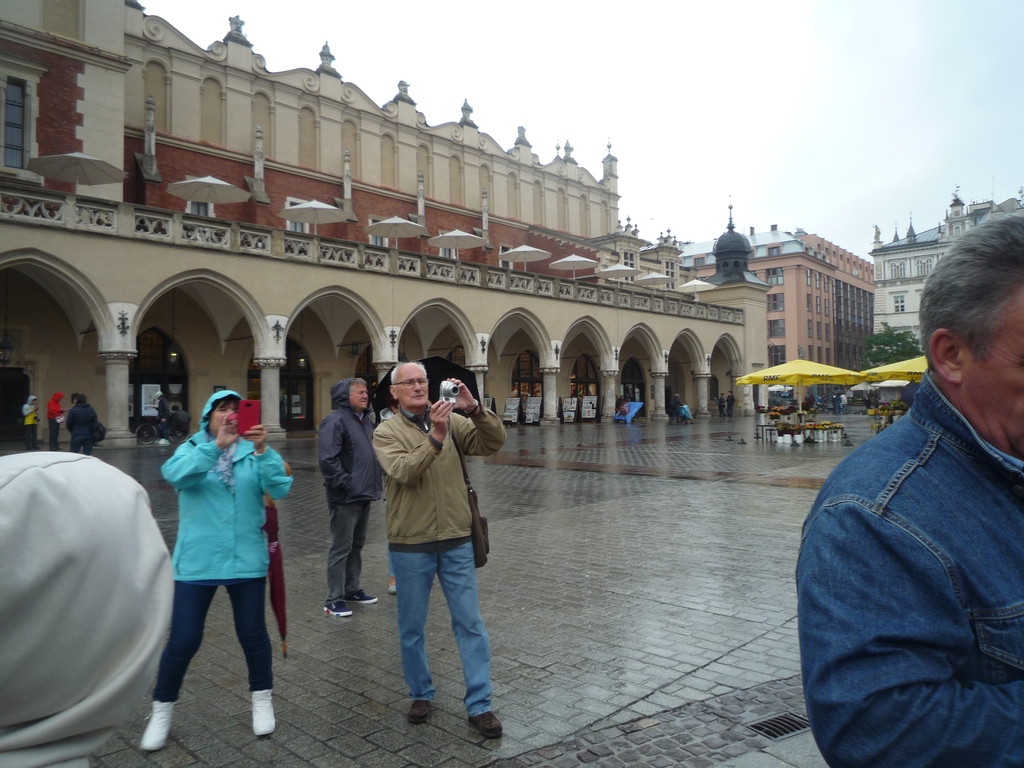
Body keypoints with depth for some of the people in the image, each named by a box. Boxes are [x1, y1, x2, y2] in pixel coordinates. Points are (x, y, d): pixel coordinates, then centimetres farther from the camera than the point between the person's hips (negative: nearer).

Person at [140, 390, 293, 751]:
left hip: (246, 559, 1)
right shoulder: (192, 448, 0)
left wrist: (263, 450, -29)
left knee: (253, 633, 11)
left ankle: (262, 699, 32)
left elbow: (280, 488, -14)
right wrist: (216, 445, -35)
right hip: (197, 560, -1)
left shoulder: (253, 452, 1)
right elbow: (175, 474, -23)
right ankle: (162, 710, 26)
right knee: (183, 640, 3)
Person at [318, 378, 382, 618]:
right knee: (341, 548, -2)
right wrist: (345, 483, -20)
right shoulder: (336, 421, -14)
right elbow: (328, 460, -22)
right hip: (345, 498, -9)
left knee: (357, 545, 18)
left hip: (364, 496, 9)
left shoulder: (365, 421, 15)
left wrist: (373, 483, 17)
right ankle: (333, 600, 6)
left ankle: (352, 589, 31)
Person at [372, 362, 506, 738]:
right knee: (412, 627, 13)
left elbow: (493, 442, -11)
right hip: (410, 545, -1)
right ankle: (421, 694, 33)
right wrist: (436, 437, -33)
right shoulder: (386, 432, -4)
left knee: (470, 623, 5)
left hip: (456, 541, 2)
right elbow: (404, 471, -22)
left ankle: (479, 704, 15)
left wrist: (473, 408, -26)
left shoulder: (452, 421, 2)